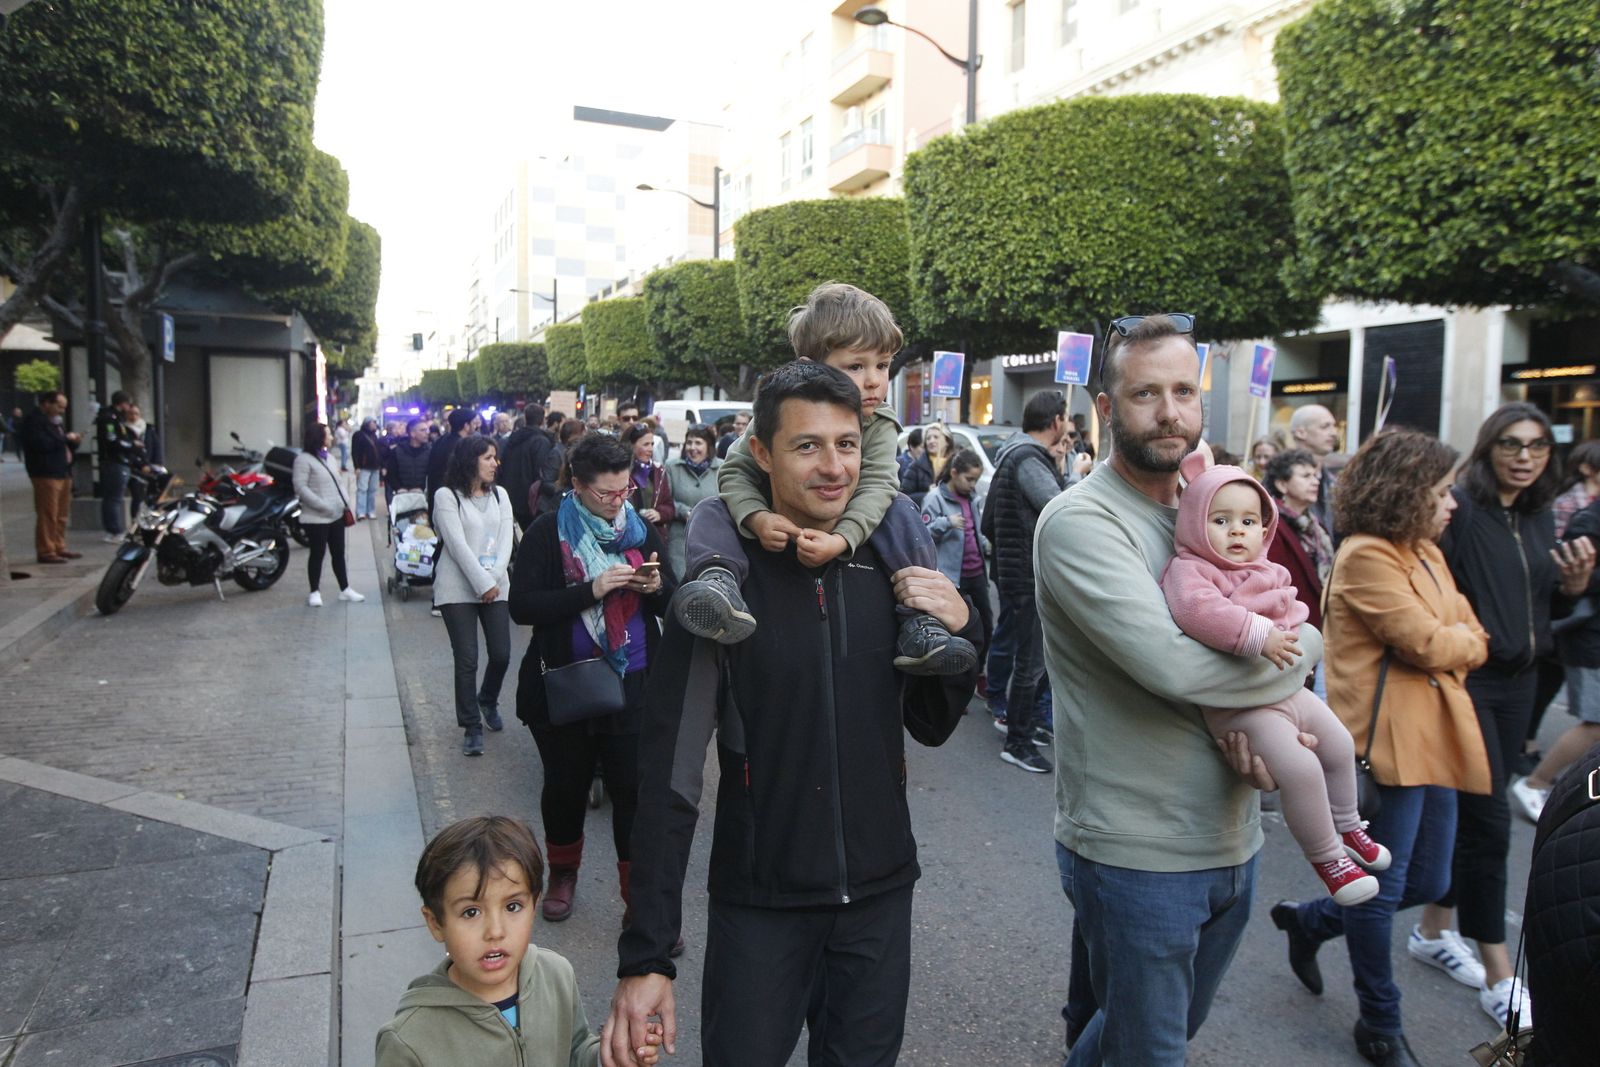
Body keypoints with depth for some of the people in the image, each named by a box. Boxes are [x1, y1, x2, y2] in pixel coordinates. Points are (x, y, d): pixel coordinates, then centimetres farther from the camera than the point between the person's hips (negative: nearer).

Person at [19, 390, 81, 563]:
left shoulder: (54, 422, 25)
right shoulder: (33, 420, -6)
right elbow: (40, 443, -21)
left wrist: (73, 443, 10)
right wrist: (64, 438, -13)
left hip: (63, 473, 10)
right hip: (46, 474, -10)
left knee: (61, 515, 11)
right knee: (47, 515, -11)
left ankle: (59, 547, 17)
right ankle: (46, 551, -10)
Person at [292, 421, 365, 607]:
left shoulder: (328, 457, 16)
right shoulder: (304, 459, -11)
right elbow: (300, 488, -17)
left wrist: (346, 503, 5)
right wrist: (324, 506, -21)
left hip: (336, 515, 7)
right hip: (317, 518, -7)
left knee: (339, 553, 11)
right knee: (317, 553, 1)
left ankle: (344, 590, 18)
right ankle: (315, 592, 12)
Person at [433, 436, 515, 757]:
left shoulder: (499, 494, 11)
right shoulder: (446, 496, -4)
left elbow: (506, 538, 3)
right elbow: (457, 544, -12)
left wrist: (494, 577, -12)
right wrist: (482, 583, -16)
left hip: (496, 586, 4)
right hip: (458, 589, -4)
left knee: (502, 654, 2)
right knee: (466, 660, -3)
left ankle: (488, 701, 32)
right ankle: (471, 727, 9)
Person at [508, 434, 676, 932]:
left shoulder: (640, 530, 4)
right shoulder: (547, 532, -5)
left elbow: (672, 604, 9)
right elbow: (522, 606, -13)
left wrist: (658, 586, -15)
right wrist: (592, 590, -22)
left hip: (632, 686, 1)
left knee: (634, 790, 0)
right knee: (566, 784, 16)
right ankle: (563, 873, 42)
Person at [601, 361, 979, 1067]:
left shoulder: (892, 567, -2)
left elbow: (932, 727, 7)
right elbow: (670, 774, -15)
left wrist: (959, 631, -12)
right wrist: (645, 955, -18)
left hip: (880, 897, 4)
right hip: (760, 903, -3)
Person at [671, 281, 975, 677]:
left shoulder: (880, 426, -14)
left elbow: (876, 485, -26)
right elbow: (735, 471, -14)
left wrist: (841, 539, -45)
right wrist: (756, 518, -37)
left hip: (849, 528, 1)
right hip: (778, 527, 0)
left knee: (902, 511, -24)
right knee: (711, 511, -21)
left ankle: (920, 622, -29)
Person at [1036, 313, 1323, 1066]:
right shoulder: (1079, 519, -17)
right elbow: (1170, 663, -28)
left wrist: (1261, 717, -12)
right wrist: (1299, 647, -12)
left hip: (1232, 842, 7)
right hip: (1133, 854, -7)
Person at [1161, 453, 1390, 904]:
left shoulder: (1269, 572, 13)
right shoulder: (1189, 570, -17)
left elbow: (1291, 612, 30)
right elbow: (1197, 609, -37)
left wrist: (1303, 644, 13)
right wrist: (1258, 635, -39)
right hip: (1239, 705, -10)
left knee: (1340, 745, 21)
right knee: (1300, 766, -22)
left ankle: (1346, 827, 46)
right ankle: (1325, 858, -1)